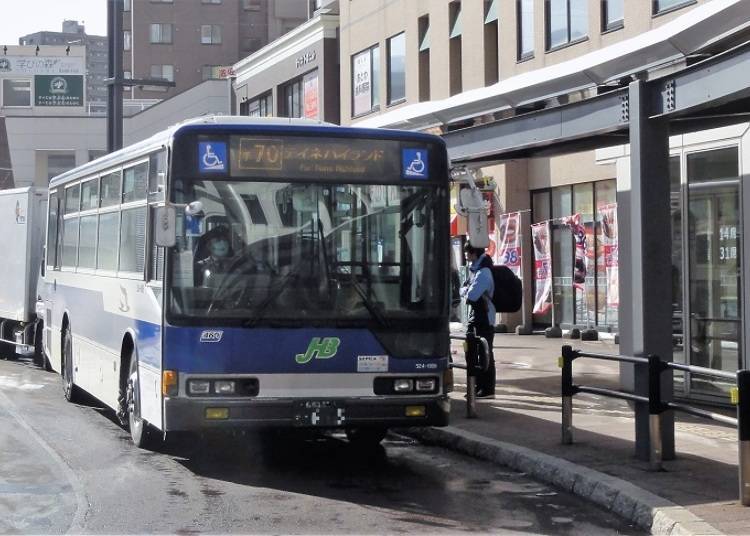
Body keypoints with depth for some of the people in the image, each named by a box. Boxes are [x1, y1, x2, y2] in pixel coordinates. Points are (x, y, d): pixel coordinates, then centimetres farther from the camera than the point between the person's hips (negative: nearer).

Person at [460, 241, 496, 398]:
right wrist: (467, 291, -5)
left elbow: (471, 295, -24)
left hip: (484, 319, -10)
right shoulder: (474, 268, 13)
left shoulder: (483, 272, -18)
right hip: (475, 317, 10)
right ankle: (479, 387, 23)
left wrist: (467, 292, -4)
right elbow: (463, 291, 16)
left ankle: (487, 390, 2)